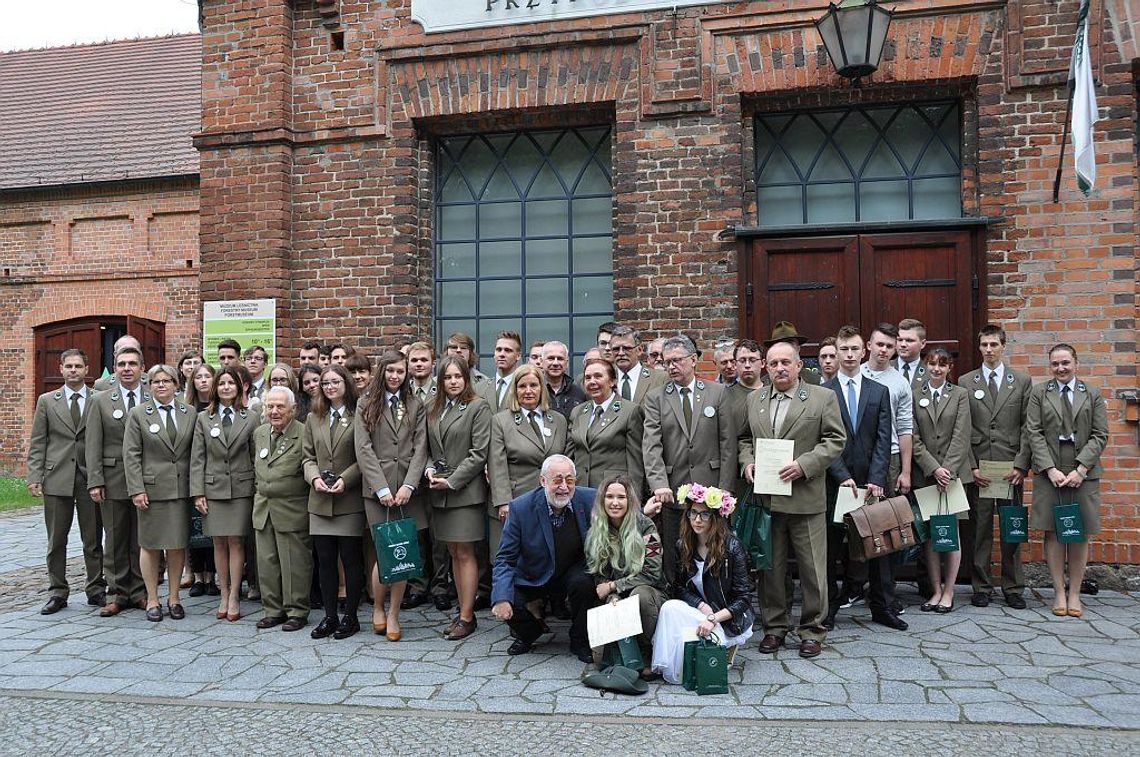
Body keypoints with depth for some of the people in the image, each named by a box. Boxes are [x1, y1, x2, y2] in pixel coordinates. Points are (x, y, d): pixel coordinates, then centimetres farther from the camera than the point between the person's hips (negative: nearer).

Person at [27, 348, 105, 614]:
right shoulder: (46, 401, 8)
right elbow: (37, 442, 7)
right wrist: (34, 477, -3)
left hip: (90, 479, -1)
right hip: (57, 478, 1)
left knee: (93, 540, 5)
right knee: (56, 541, 7)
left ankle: (96, 590, 15)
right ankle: (58, 592, 17)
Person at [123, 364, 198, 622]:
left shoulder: (190, 413, 8)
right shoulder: (138, 414, 1)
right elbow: (131, 455, -3)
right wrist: (136, 489, -10)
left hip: (181, 489, 2)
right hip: (151, 489, -2)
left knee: (178, 545, 6)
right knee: (150, 545, 4)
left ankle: (174, 598, 17)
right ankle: (152, 600, 15)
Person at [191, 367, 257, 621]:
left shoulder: (251, 418, 4)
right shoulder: (204, 418, 7)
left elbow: (257, 456, 4)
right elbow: (197, 458, 4)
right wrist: (197, 492, -2)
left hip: (241, 488, -1)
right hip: (213, 488, 1)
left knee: (236, 542, -1)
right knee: (219, 543, 6)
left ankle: (234, 597, 6)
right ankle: (223, 595, 16)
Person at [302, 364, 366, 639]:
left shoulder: (358, 417, -3)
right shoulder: (313, 418, 13)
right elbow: (307, 456, 12)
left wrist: (345, 479, -17)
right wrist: (314, 477, -6)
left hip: (350, 500, -4)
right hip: (320, 501, 4)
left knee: (351, 559, 1)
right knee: (325, 560, 8)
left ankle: (350, 616, 12)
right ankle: (329, 616, 18)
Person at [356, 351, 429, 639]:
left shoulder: (416, 407, 12)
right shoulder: (367, 408, 8)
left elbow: (420, 449, 4)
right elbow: (364, 450, -1)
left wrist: (408, 486, -9)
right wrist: (382, 488, -10)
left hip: (407, 490, 2)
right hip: (377, 491, -2)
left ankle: (393, 614, 14)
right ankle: (377, 608, 17)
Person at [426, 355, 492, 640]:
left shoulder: (478, 407, -6)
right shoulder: (435, 409, 13)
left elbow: (479, 453, -11)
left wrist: (452, 480, -13)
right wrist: (430, 469, -1)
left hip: (465, 491, -6)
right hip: (440, 492, 6)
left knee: (465, 554, -3)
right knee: (453, 553, 10)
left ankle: (467, 617, 3)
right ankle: (463, 610, 18)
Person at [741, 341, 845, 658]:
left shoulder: (823, 398, 1)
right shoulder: (753, 400, 13)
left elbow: (835, 440, -3)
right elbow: (744, 439, 17)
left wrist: (803, 464, -15)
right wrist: (748, 463, -3)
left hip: (805, 498, -3)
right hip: (765, 498, 3)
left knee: (812, 568, 3)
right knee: (769, 566, 10)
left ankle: (812, 630, 17)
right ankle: (774, 626, 23)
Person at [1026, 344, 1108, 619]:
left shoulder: (1092, 395, 8)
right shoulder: (1039, 393, 7)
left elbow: (1100, 435, 2)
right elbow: (1034, 433, 0)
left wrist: (1080, 469, -10)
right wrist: (1050, 469, -11)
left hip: (1083, 473, 1)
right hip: (1049, 473, 0)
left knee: (1080, 534, 3)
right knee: (1053, 533, 1)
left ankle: (1074, 594, 11)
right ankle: (1059, 593, 9)